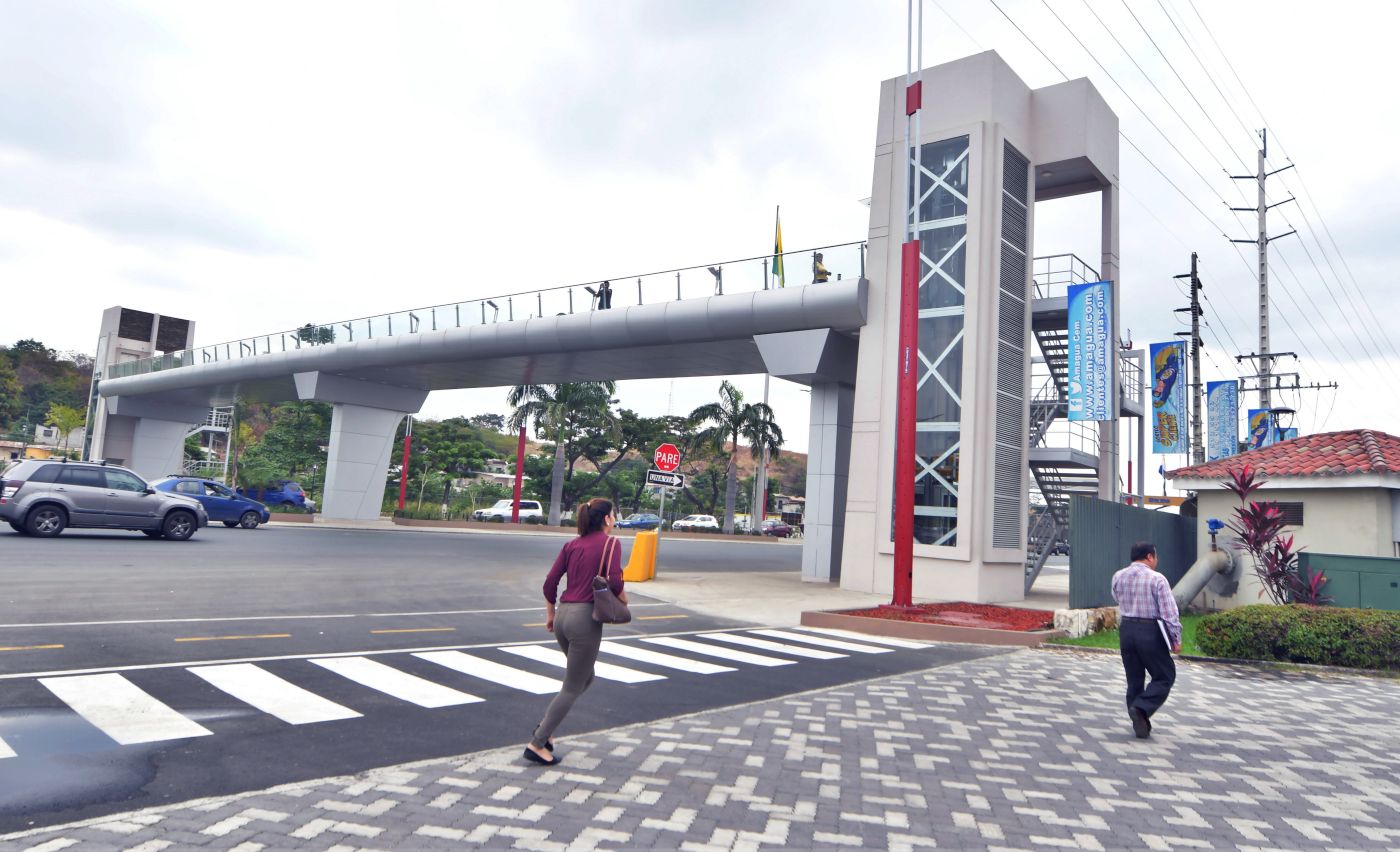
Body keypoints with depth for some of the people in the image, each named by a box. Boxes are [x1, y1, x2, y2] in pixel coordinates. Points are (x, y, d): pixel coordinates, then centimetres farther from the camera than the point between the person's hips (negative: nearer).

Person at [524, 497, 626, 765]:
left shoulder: (573, 544, 12)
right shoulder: (610, 543, -5)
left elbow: (550, 582, 9)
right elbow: (614, 582, -18)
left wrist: (550, 615, 19)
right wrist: (623, 602, 2)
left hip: (563, 615, 7)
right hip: (586, 618, -7)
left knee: (585, 678, 25)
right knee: (572, 688, 4)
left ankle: (545, 726, 19)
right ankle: (537, 744, 5)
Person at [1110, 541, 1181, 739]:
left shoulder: (1118, 577, 4)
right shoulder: (1157, 579, -10)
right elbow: (1169, 611, -12)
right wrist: (1176, 639, -6)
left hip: (1126, 630, 5)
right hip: (1150, 632, -5)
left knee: (1134, 678, 13)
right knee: (1165, 676, 9)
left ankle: (1141, 724, 17)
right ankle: (1141, 708, -10)